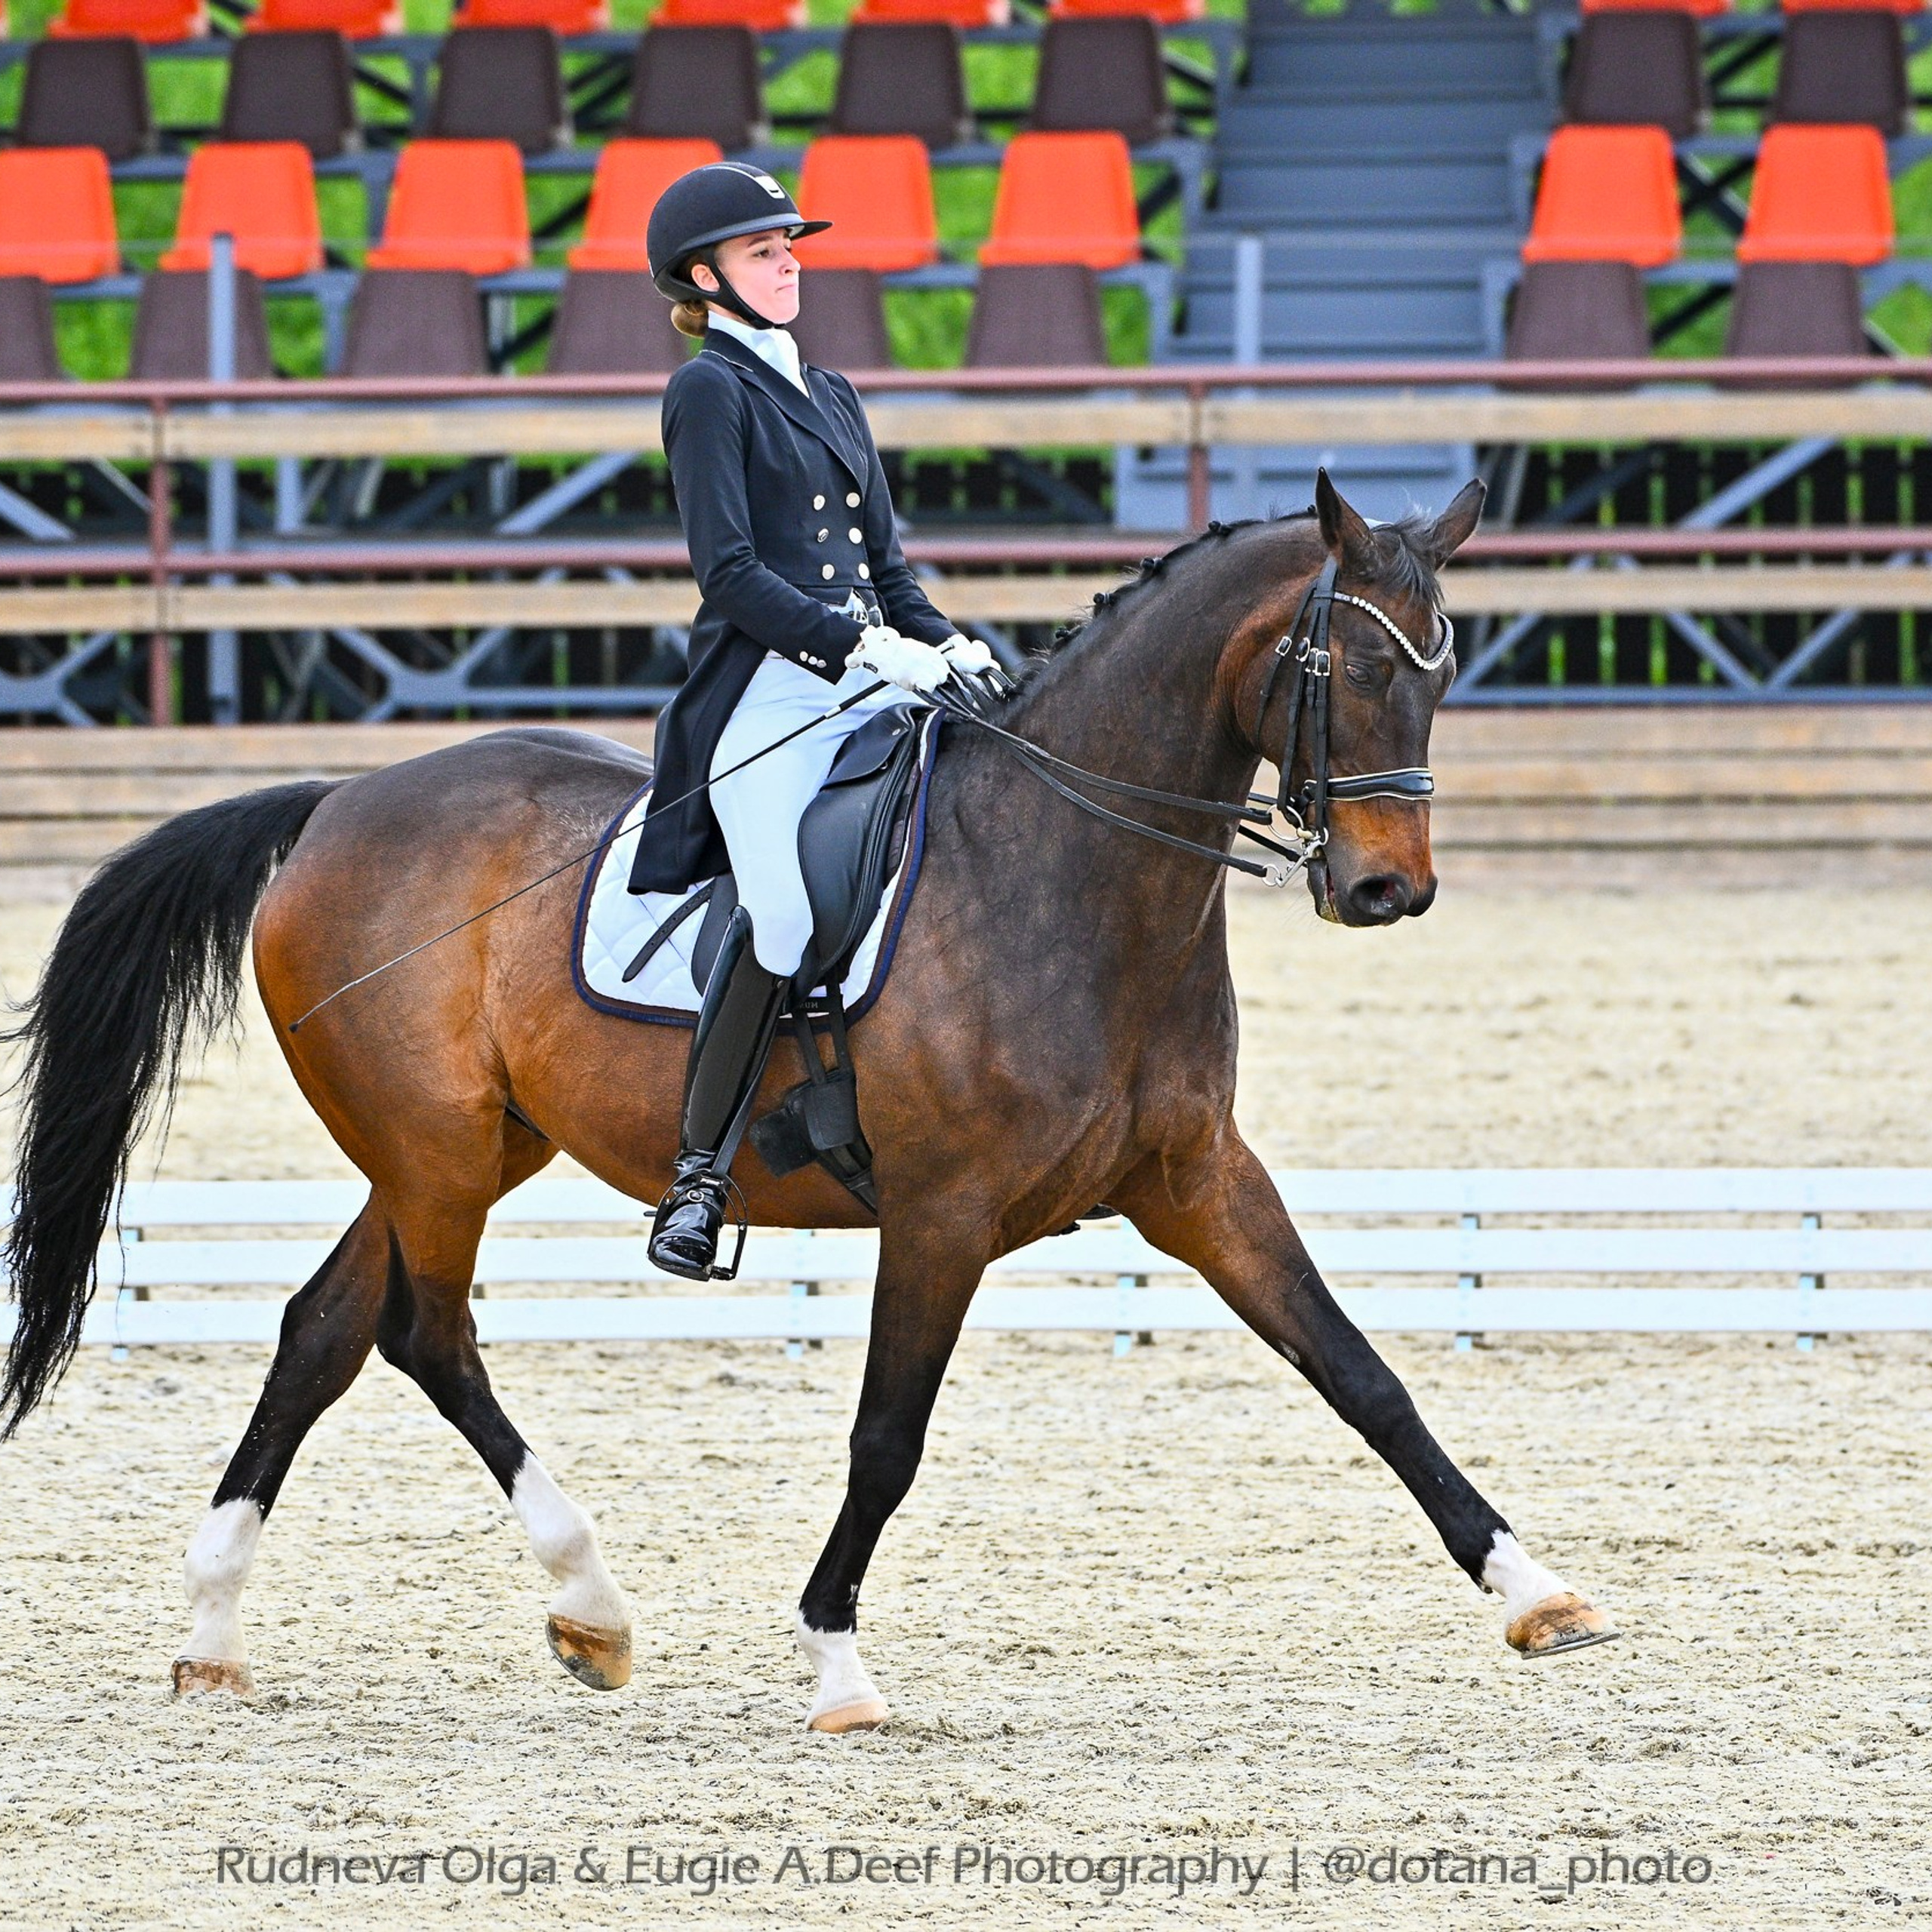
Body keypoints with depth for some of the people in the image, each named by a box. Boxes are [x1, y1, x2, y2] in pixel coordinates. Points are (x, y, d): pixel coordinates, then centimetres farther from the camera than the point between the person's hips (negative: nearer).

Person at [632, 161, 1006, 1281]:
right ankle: (699, 1177, -18)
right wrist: (858, 645, -17)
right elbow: (729, 568, -10)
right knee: (784, 914, -26)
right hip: (767, 693, -7)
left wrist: (948, 646, 4)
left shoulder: (833, 397, 24)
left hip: (871, 691, 7)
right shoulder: (711, 391, 1)